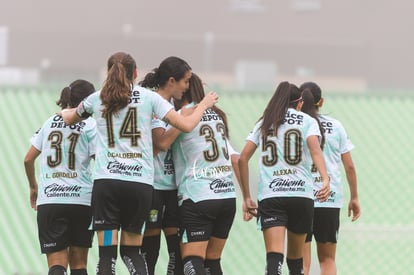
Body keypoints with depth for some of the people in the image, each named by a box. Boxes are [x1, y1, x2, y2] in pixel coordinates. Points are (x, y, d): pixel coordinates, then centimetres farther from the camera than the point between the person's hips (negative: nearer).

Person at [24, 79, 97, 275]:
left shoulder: (50, 122, 12)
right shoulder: (90, 125, 0)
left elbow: (28, 159, 15)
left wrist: (33, 187, 30)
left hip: (49, 200, 2)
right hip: (81, 199, -2)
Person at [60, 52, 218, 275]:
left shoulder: (97, 99, 12)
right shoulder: (148, 97, 6)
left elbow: (69, 119, 32)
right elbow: (186, 125, 2)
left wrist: (65, 112, 56)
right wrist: (204, 104, 20)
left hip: (106, 180, 0)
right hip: (140, 183, 0)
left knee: (107, 253, -3)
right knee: (131, 251, 12)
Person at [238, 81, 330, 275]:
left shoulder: (264, 123, 16)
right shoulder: (307, 121, 9)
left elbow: (243, 158, 9)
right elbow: (315, 149, -11)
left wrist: (246, 197, 14)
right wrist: (325, 179, -24)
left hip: (269, 195, 0)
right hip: (301, 194, 0)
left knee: (274, 258, -13)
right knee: (295, 258, 16)